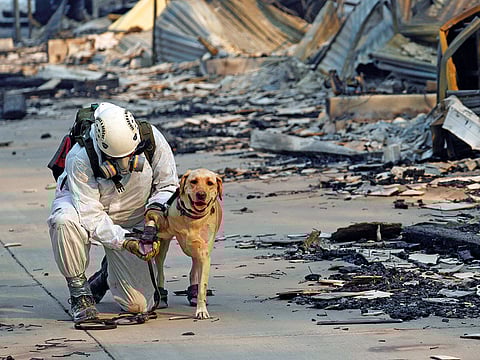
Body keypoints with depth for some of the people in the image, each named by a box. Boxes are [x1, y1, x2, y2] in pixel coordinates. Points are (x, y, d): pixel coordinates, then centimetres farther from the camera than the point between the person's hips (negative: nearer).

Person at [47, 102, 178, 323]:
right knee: (64, 221, -43)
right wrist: (123, 241, -41)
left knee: (138, 305, -8)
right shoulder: (80, 159, -32)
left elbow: (168, 186, -8)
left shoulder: (152, 139, -23)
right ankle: (79, 292, -21)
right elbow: (90, 214, -31)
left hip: (131, 218, 2)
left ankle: (109, 272, 28)